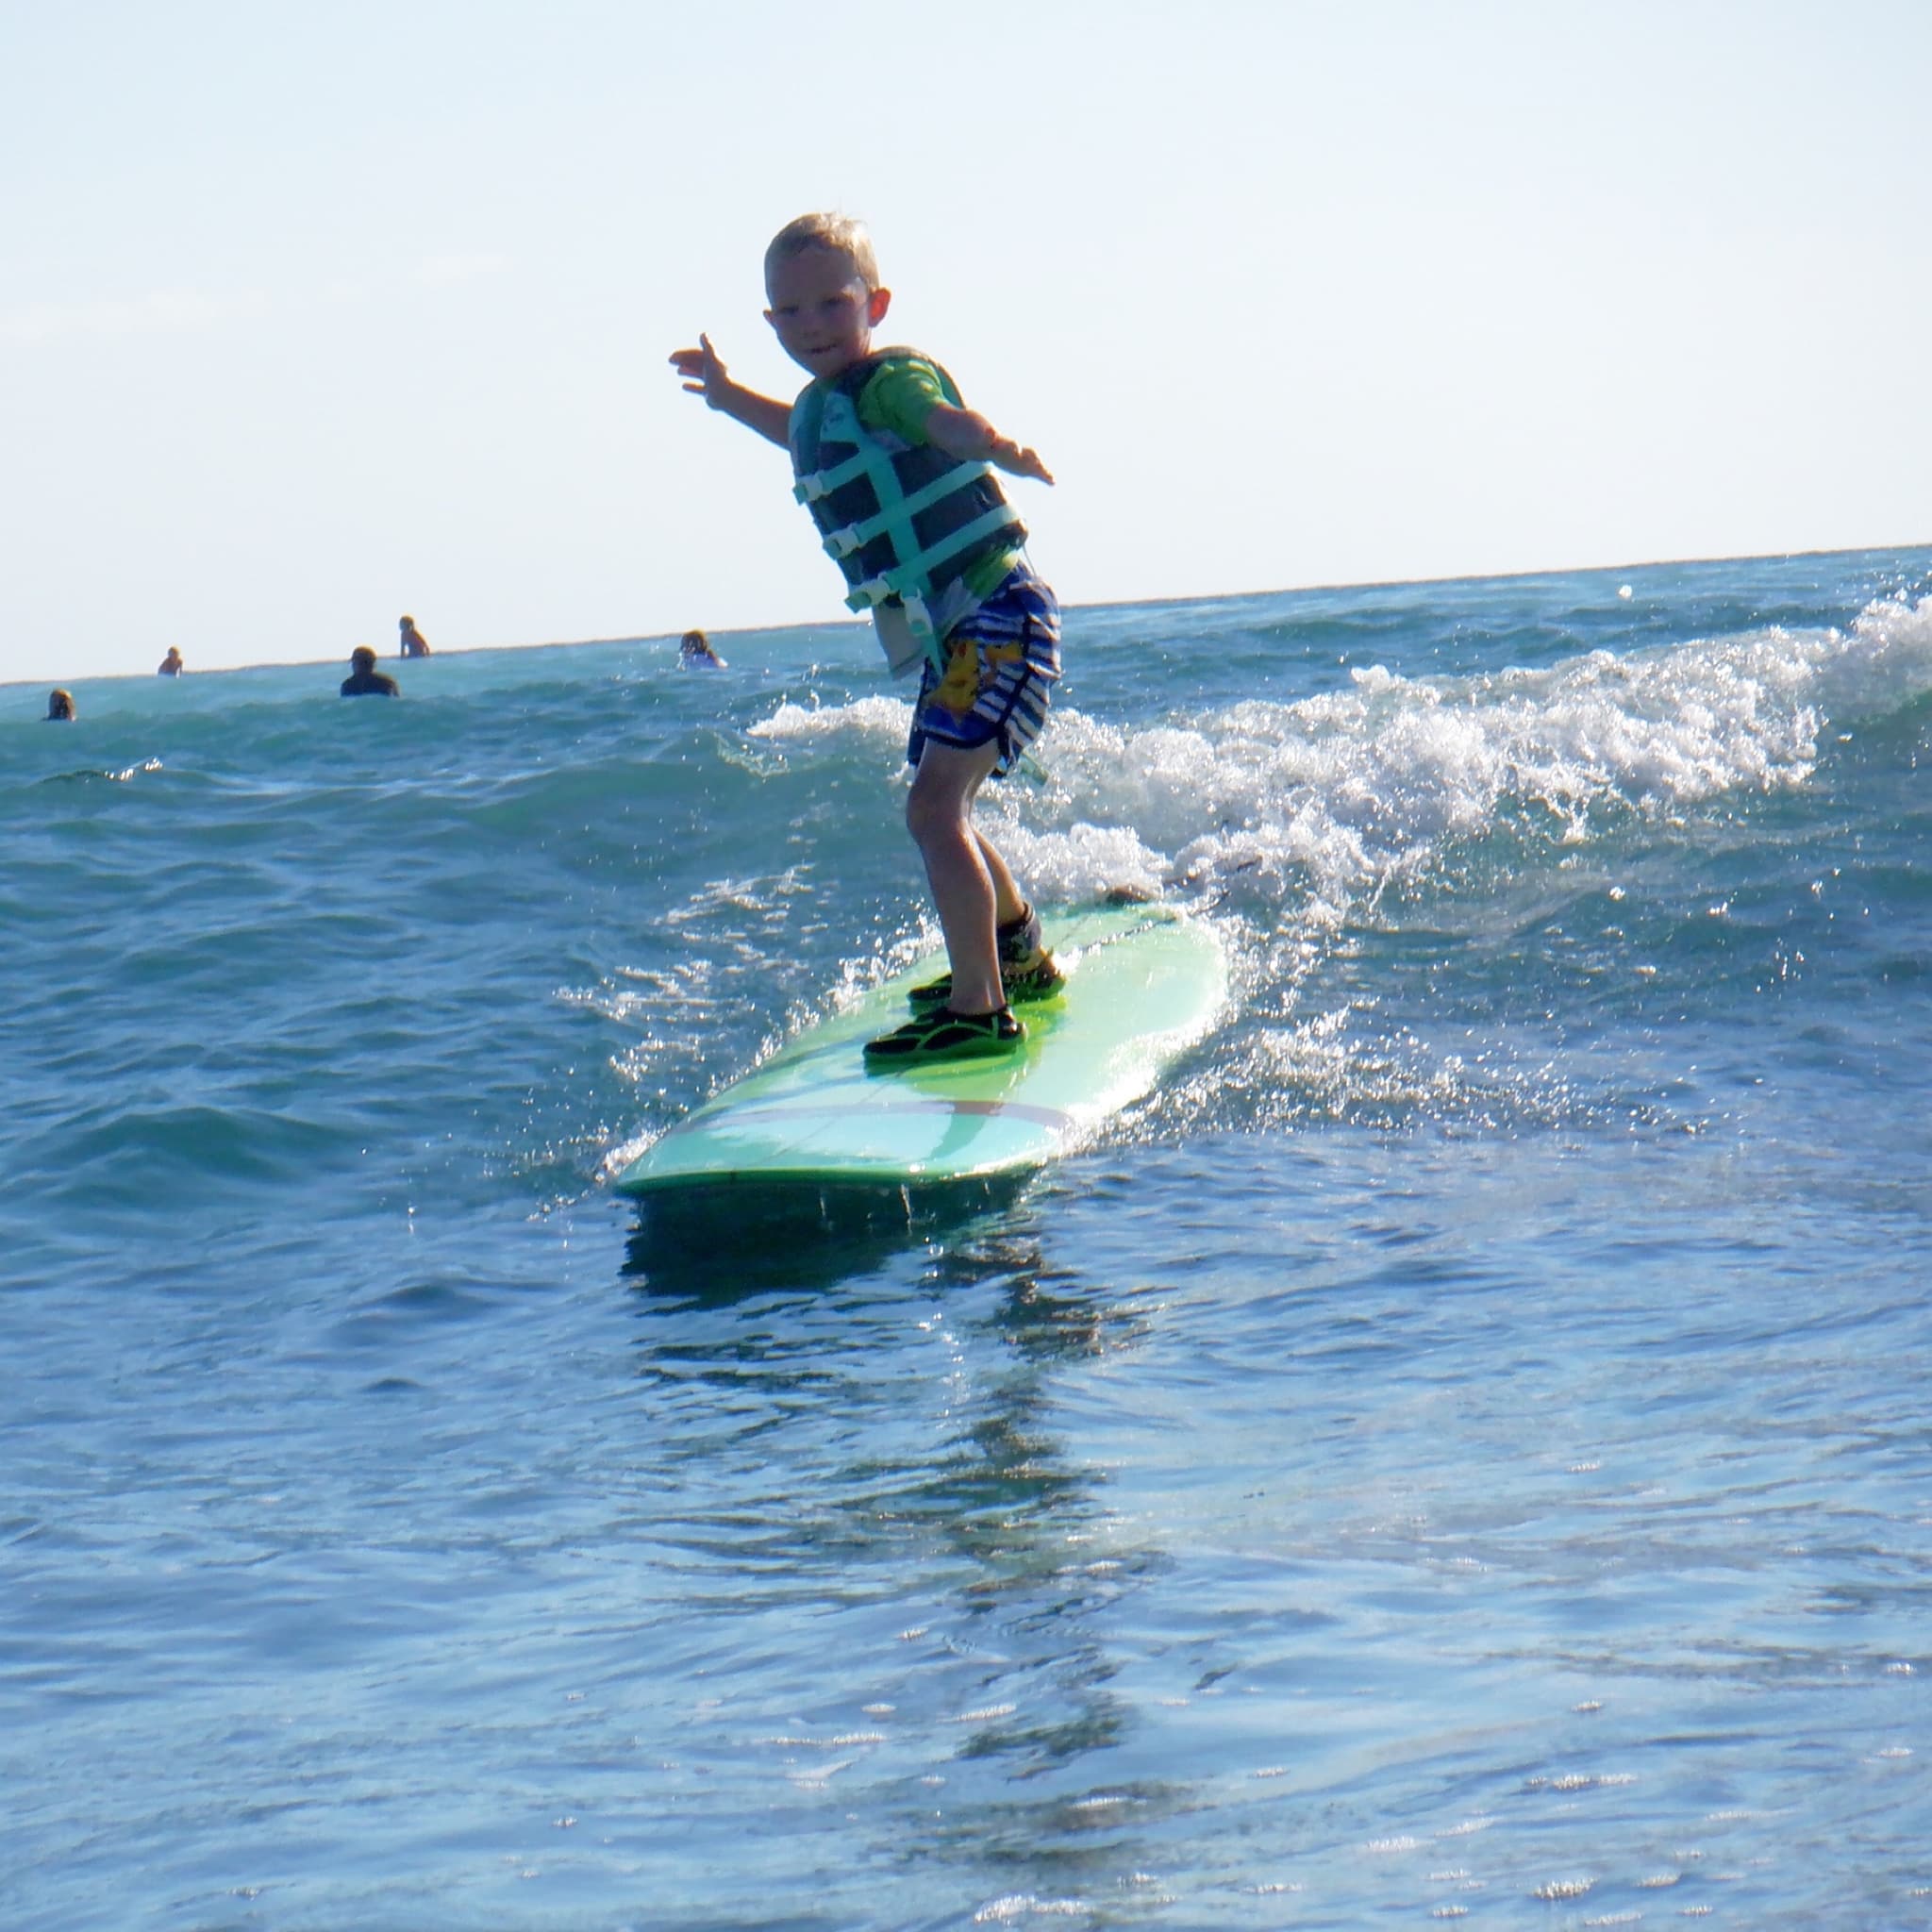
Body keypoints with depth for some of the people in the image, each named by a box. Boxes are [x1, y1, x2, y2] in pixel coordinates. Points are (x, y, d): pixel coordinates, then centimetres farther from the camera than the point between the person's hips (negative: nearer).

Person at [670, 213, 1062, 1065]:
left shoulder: (893, 380, -16)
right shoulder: (821, 409, 10)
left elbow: (952, 422, -39)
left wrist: (1001, 450, -57)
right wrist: (730, 397, 42)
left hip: (999, 616, -10)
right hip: (947, 638, 10)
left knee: (934, 807, -20)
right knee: (941, 812, 25)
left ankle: (978, 1010, -21)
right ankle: (1021, 955, 47)